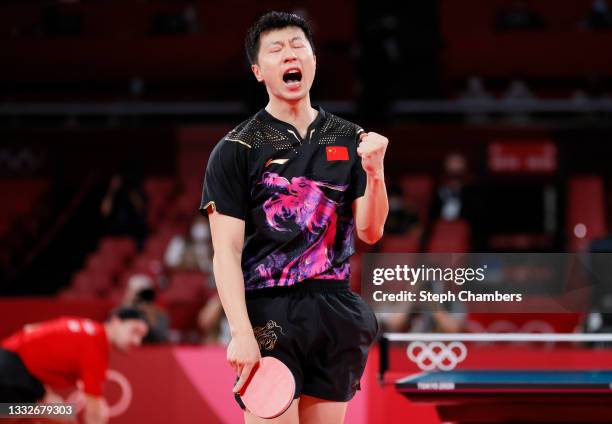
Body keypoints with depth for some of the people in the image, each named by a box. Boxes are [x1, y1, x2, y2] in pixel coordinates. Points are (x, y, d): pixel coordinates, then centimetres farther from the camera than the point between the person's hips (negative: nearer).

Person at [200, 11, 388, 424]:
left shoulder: (350, 140, 11)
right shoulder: (236, 149, -1)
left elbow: (370, 231, 7)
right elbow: (226, 251, -7)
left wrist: (374, 171, -12)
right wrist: (241, 334, -18)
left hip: (335, 312, 4)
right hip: (269, 313, -4)